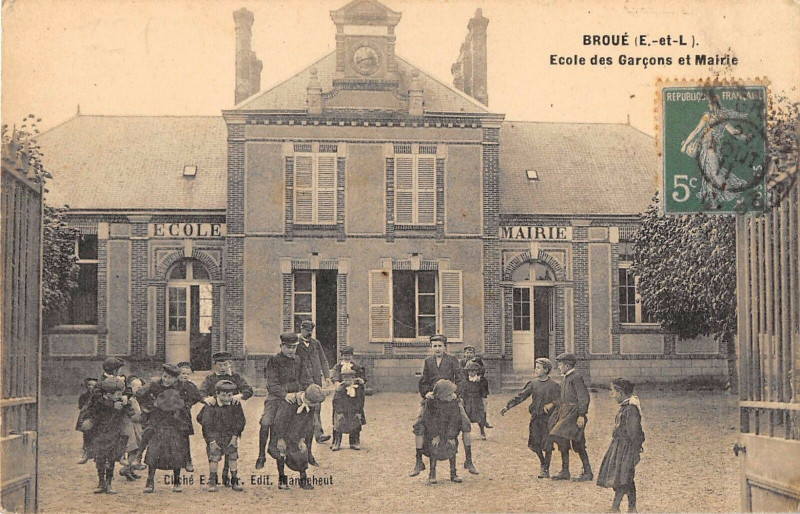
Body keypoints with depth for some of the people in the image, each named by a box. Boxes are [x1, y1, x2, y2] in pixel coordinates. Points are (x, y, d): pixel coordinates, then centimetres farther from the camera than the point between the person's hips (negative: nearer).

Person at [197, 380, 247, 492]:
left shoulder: (235, 405, -5)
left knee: (233, 457, 1)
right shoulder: (211, 405, -14)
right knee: (214, 458, -8)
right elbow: (206, 423, -12)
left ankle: (234, 482, 10)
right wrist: (211, 440, -15)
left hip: (230, 435, 3)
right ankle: (212, 482, 3)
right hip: (214, 435, -2)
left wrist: (235, 436, -3)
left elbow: (240, 421, 4)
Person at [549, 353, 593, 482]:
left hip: (573, 413, -9)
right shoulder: (565, 379, 15)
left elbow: (584, 398, -16)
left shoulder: (576, 378, -12)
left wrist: (581, 415, -20)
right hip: (564, 413, 9)